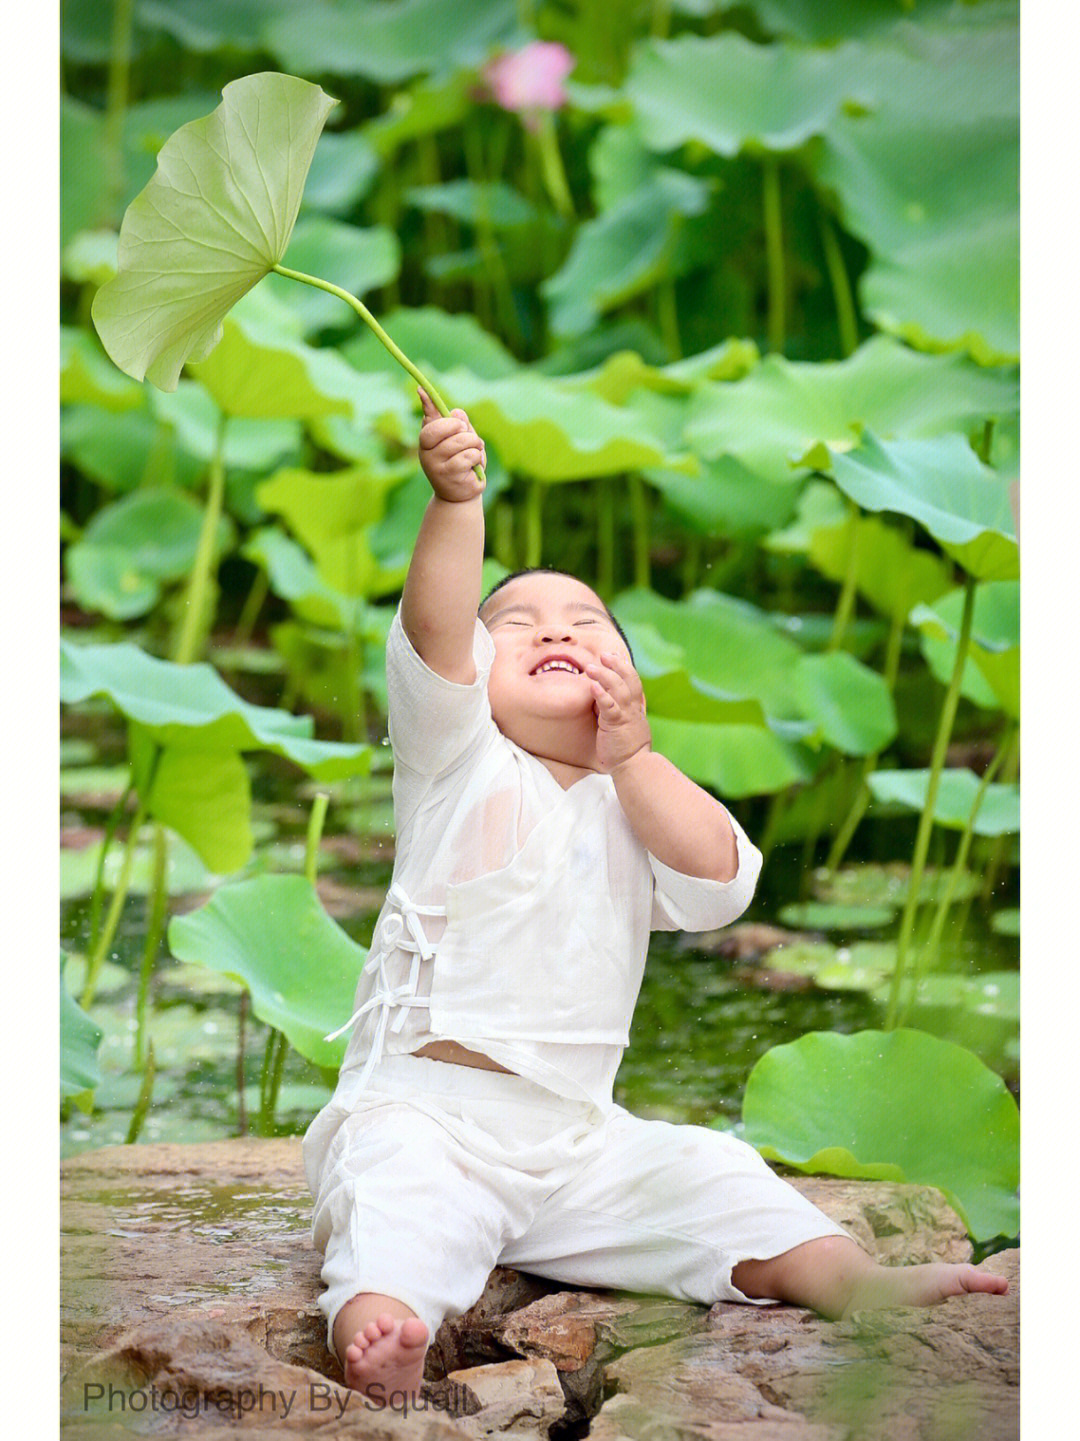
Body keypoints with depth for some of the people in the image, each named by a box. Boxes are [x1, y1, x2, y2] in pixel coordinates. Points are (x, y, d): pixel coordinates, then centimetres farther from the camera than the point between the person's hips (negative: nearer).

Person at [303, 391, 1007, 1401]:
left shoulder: (633, 806, 18)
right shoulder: (460, 762, 5)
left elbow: (718, 880, -2)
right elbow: (434, 633, -14)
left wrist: (630, 755, -4)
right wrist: (456, 502, -30)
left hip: (576, 1136, 5)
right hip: (424, 1101, -5)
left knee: (713, 1183, -9)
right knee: (403, 1195, -33)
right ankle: (376, 1321, -58)